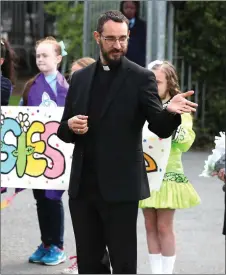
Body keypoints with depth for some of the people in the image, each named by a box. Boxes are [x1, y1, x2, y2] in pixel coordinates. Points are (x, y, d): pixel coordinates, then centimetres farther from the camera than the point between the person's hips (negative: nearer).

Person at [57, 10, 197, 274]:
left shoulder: (141, 78, -3)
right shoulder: (80, 78, 10)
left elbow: (160, 128, -10)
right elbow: (63, 132, 15)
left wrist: (171, 112, -33)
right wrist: (70, 126, -9)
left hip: (120, 188, -4)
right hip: (82, 187, 4)